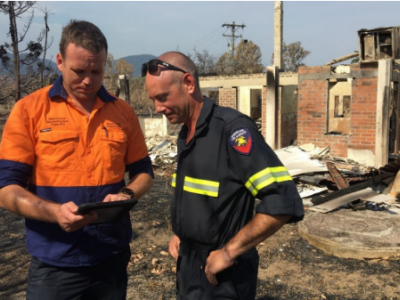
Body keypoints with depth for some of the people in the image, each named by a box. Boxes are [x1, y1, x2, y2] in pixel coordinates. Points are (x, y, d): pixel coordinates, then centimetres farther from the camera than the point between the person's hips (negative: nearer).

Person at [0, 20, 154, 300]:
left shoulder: (123, 111, 2)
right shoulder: (29, 109, -6)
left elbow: (143, 172, 9)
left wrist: (126, 194, -12)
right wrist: (54, 212, -23)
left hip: (112, 258, 3)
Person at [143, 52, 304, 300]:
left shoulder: (231, 128, -21)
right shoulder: (186, 135, 5)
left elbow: (283, 202, -27)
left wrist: (229, 252, -22)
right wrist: (181, 235, 7)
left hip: (221, 277, -8)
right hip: (188, 267, 8)